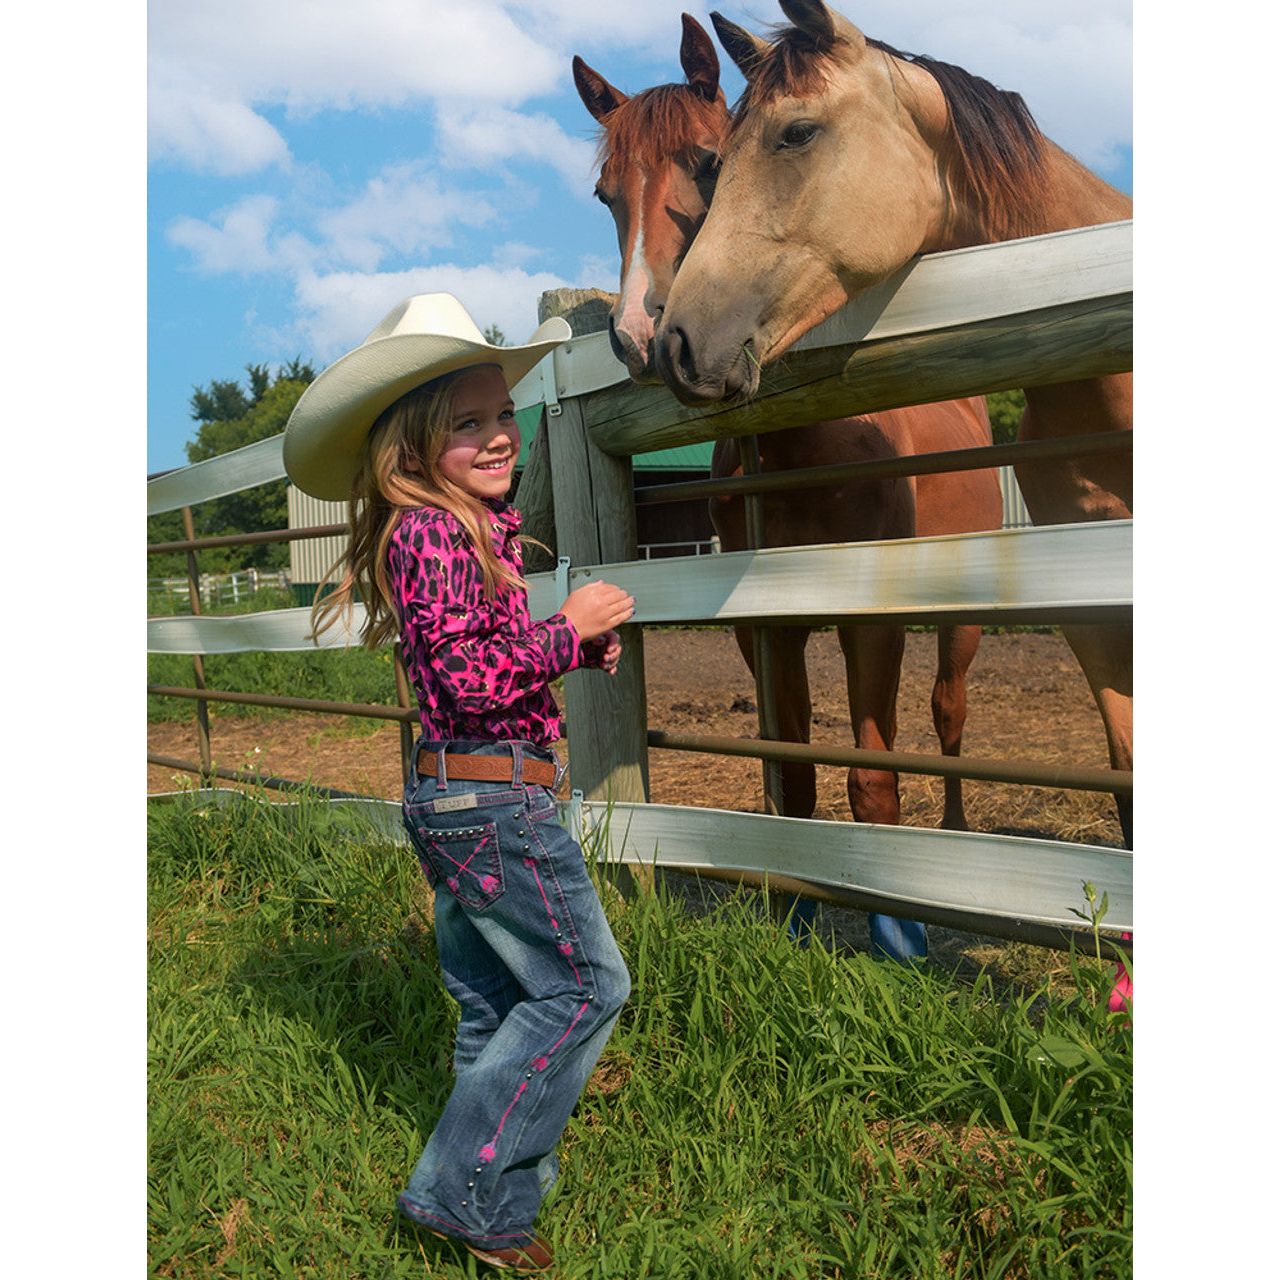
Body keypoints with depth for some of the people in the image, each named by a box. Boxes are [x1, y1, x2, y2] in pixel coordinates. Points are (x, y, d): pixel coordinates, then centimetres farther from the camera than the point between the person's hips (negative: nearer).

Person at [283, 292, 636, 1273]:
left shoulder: (472, 527, 15)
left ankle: (497, 1178, 34)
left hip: (450, 800, 10)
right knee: (585, 983, 0)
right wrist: (571, 626, -12)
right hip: (495, 797, -10)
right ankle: (468, 1188, 8)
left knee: (494, 1003, 19)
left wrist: (586, 645, 9)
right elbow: (473, 678, -23)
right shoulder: (430, 531, -16)